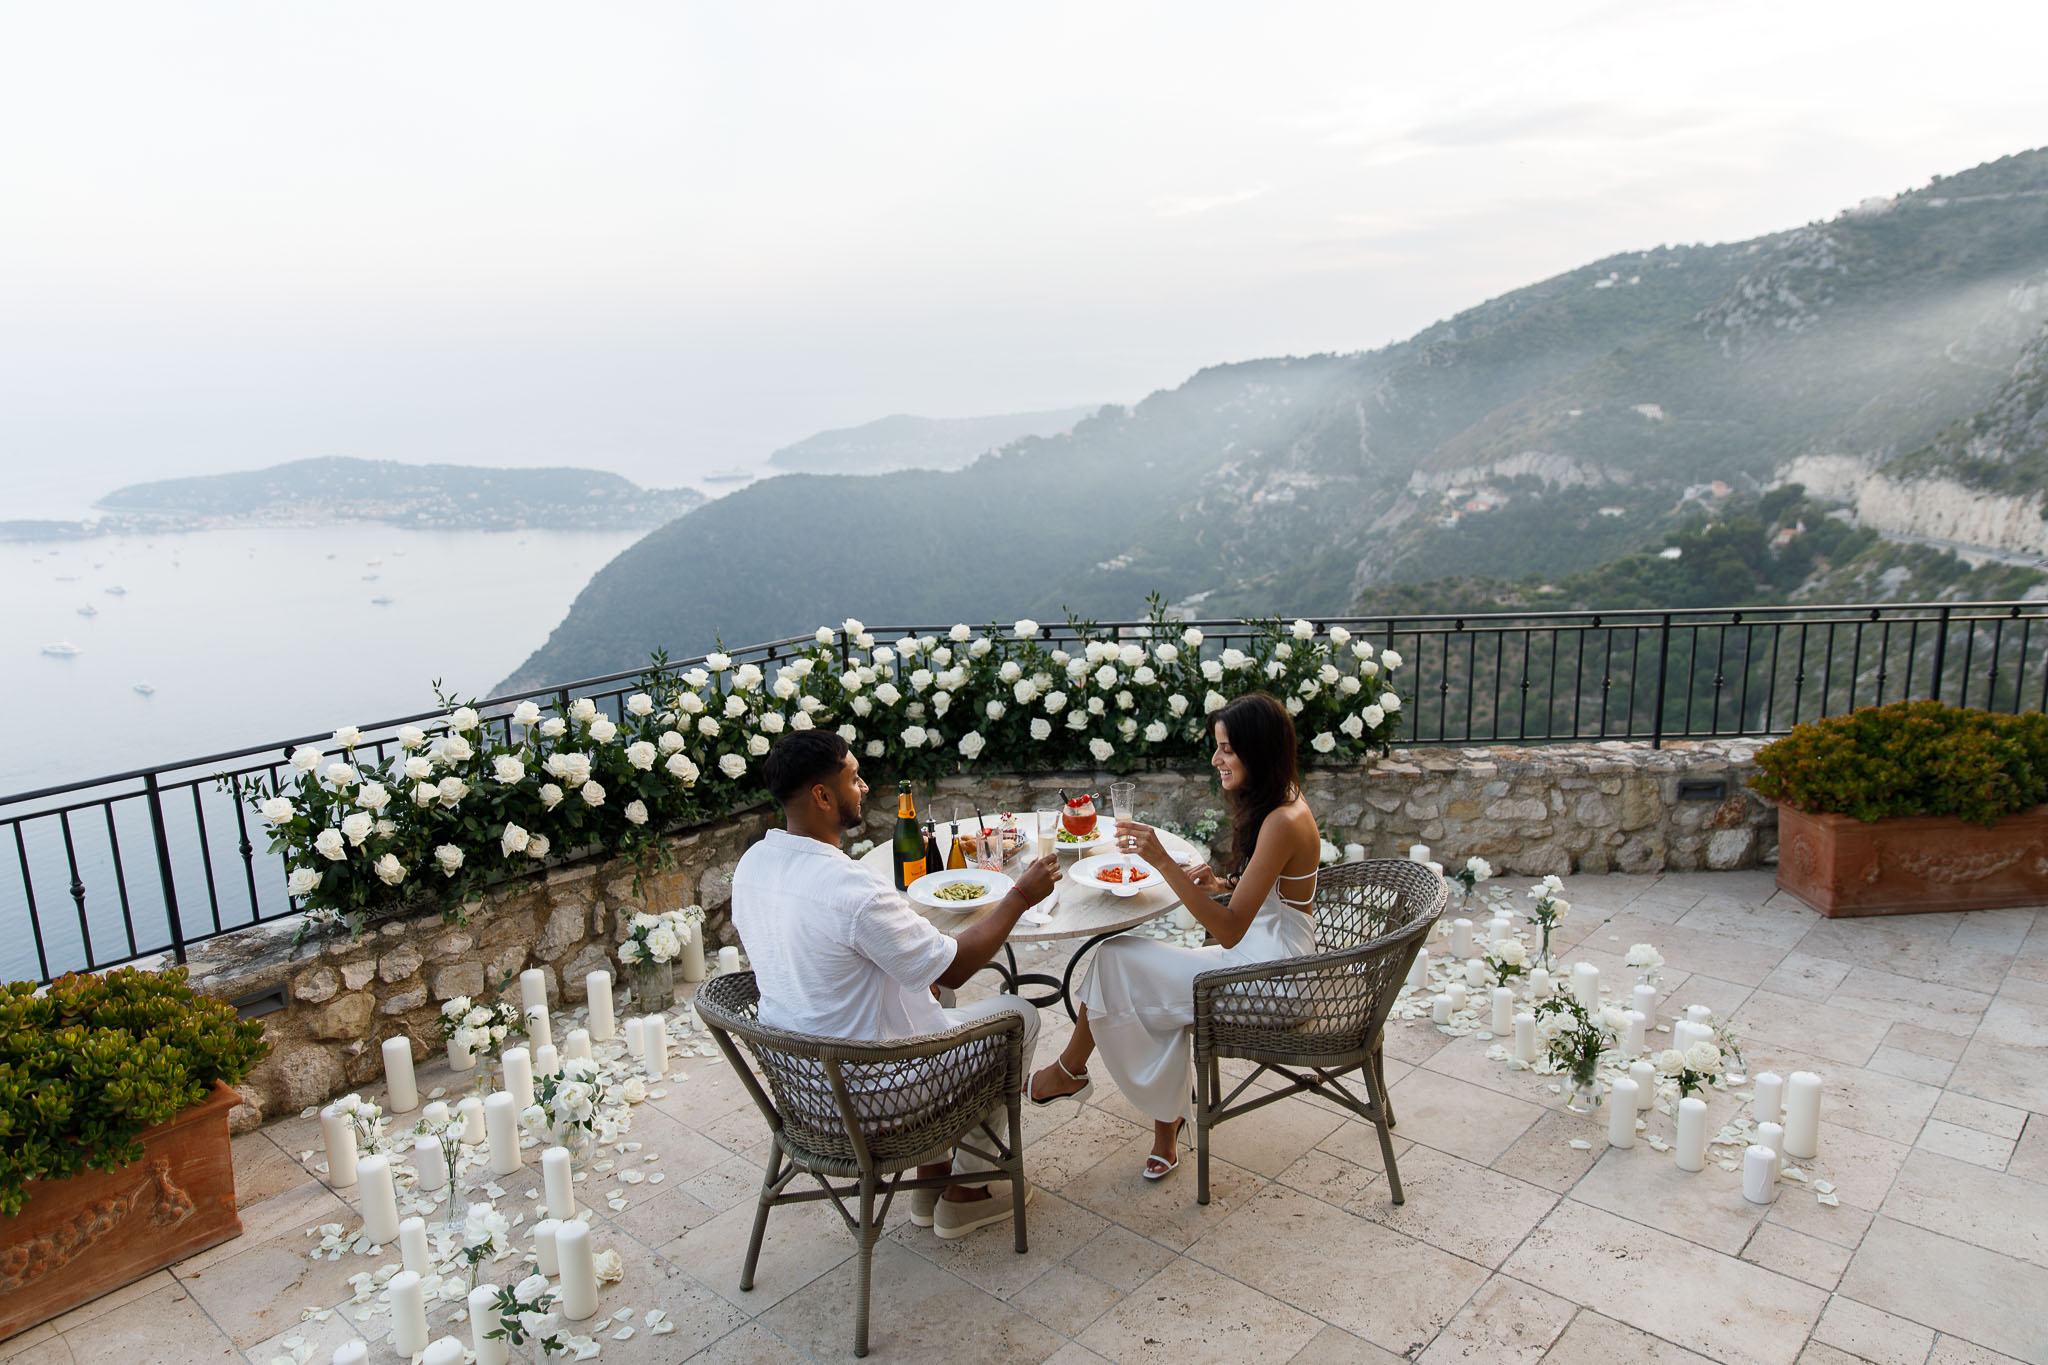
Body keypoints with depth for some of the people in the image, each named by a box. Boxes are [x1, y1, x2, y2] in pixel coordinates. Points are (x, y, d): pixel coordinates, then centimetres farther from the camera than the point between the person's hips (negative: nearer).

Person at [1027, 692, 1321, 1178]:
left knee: (1115, 959, -9)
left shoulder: (1282, 822, -25)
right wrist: (1224, 885, 0)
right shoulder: (1282, 803, 5)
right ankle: (1168, 1122, 7)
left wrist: (1162, 861, -32)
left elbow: (1229, 931, -28)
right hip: (1263, 958, 9)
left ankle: (1070, 1071, 14)